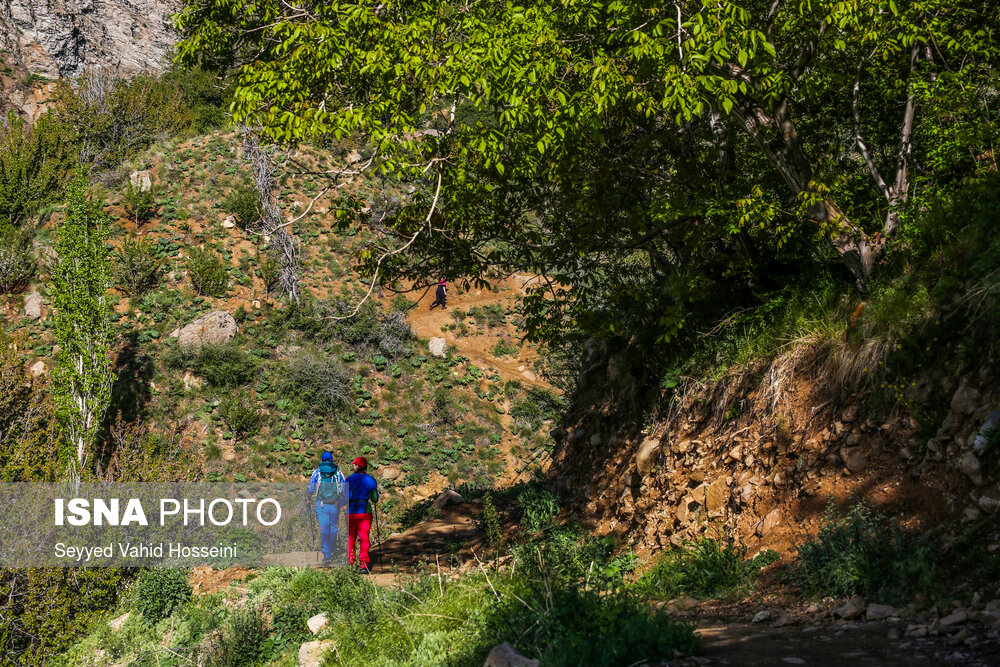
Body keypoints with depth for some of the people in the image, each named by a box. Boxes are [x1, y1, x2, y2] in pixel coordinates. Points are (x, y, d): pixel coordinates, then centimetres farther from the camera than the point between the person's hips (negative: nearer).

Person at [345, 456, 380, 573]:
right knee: (364, 539, 2)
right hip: (365, 511, 1)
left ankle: (350, 563, 14)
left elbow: (347, 496, -14)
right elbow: (375, 499, 5)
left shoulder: (350, 479, -6)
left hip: (352, 511, -1)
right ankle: (363, 565, -8)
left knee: (351, 538, 14)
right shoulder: (371, 480, 2)